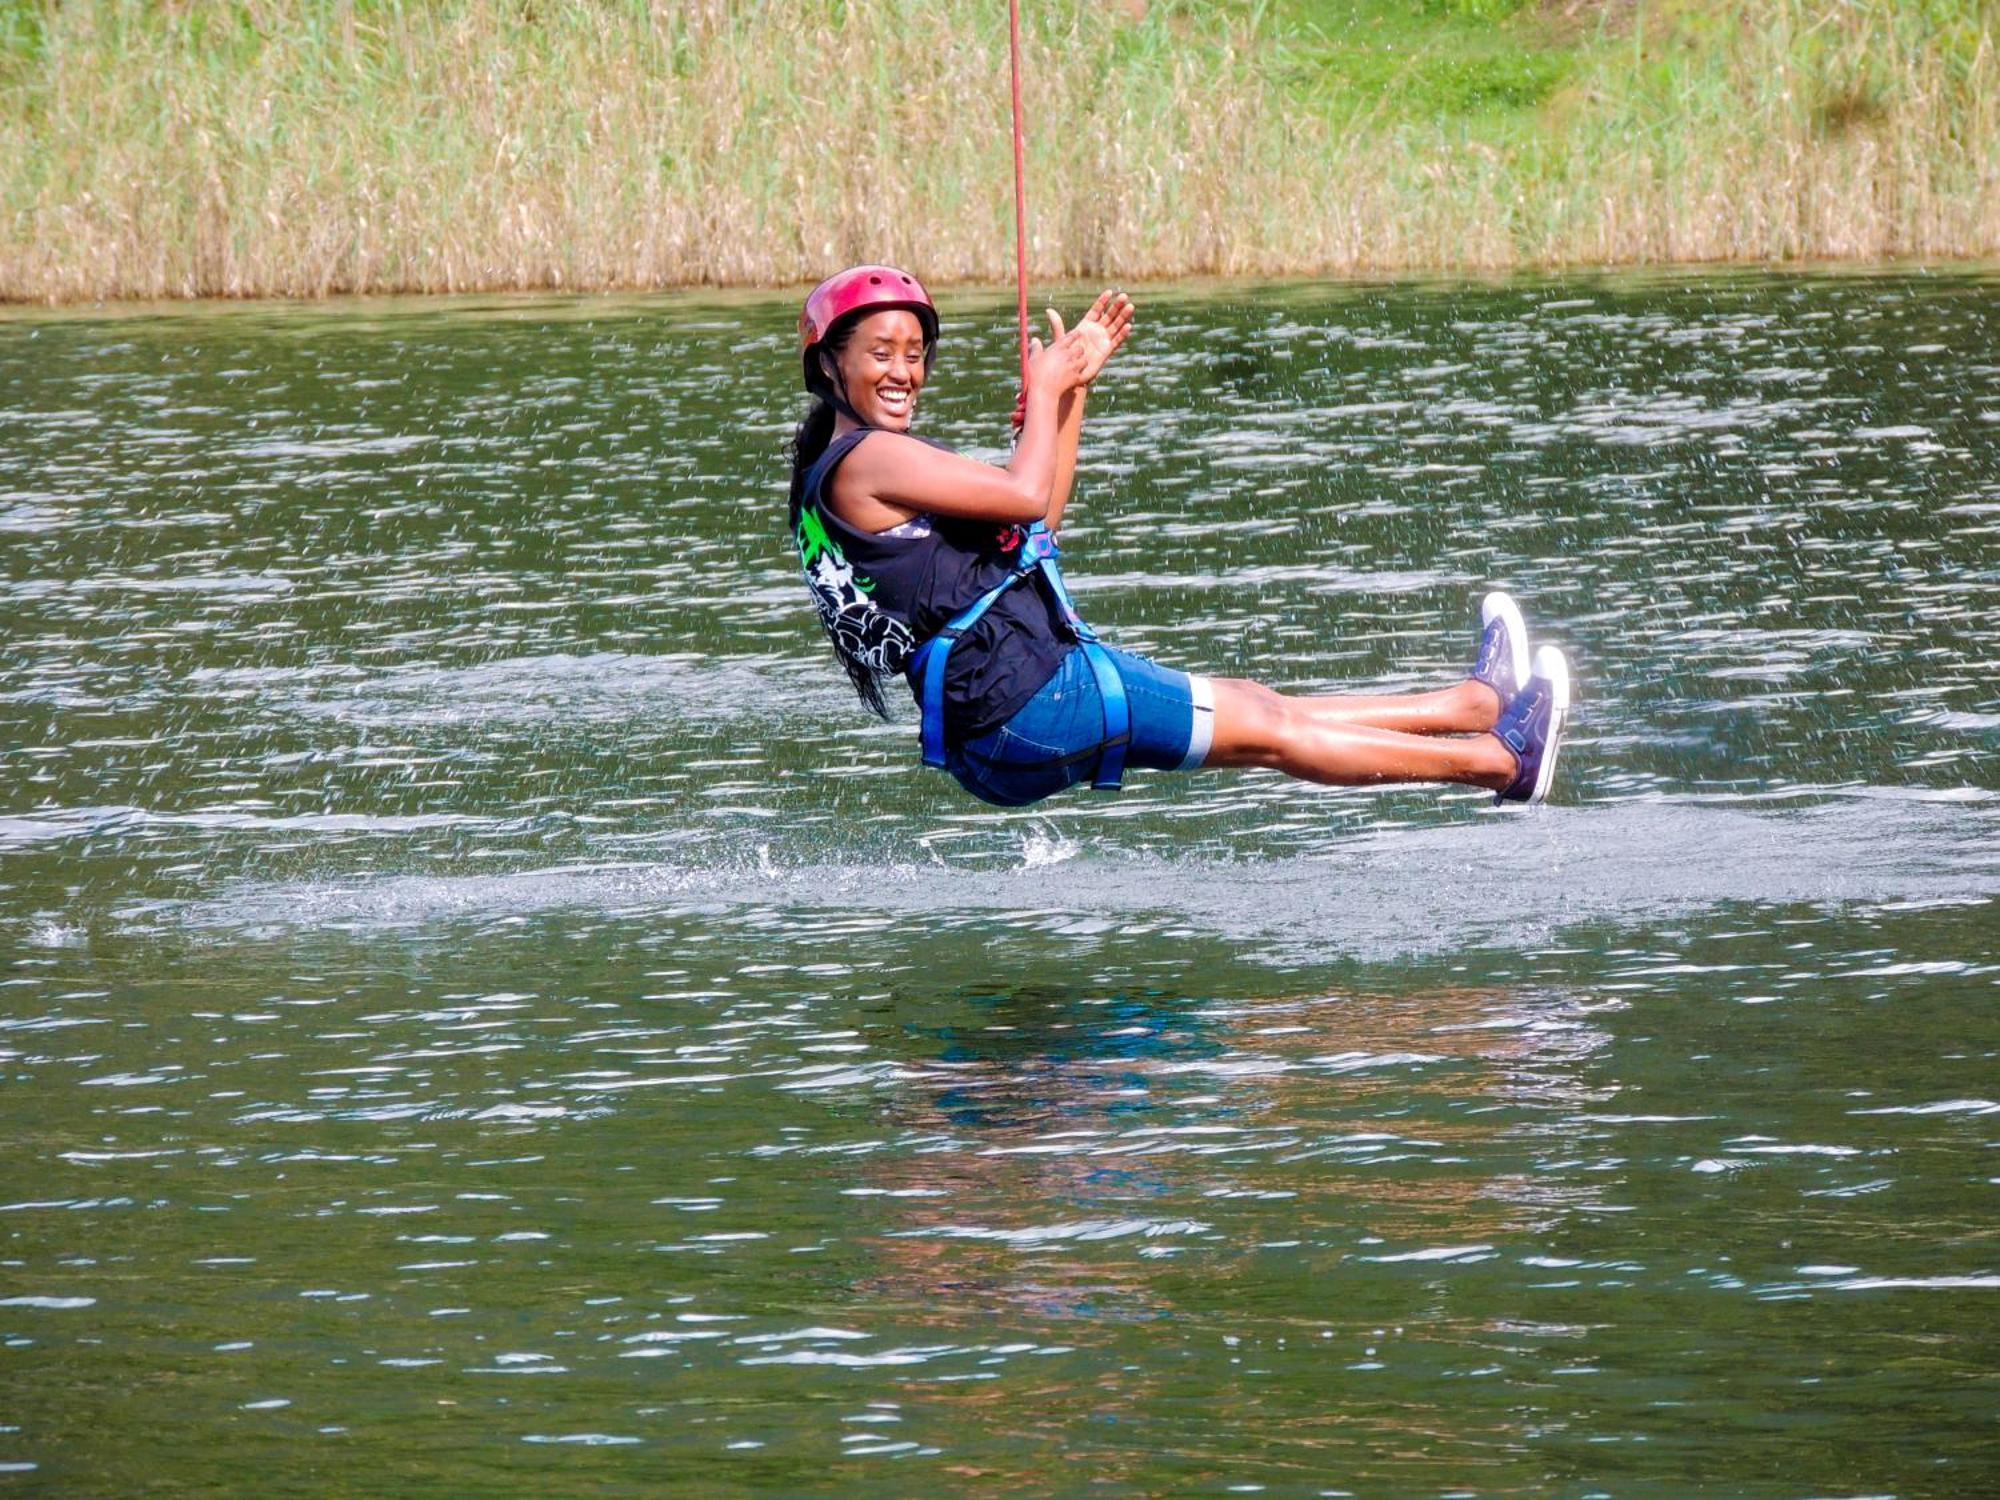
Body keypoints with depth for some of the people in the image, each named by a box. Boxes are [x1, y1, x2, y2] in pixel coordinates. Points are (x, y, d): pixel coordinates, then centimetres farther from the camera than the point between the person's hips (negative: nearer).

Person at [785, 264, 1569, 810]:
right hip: (1019, 696, -10)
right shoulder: (865, 460, -13)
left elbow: (1039, 520, 25)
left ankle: (1475, 704, 26)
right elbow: (1024, 492, -20)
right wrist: (1041, 392, -2)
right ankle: (1499, 761, 7)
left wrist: (1072, 385, 21)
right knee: (1266, 728, -1)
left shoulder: (846, 470, 19)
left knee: (1253, 708, 17)